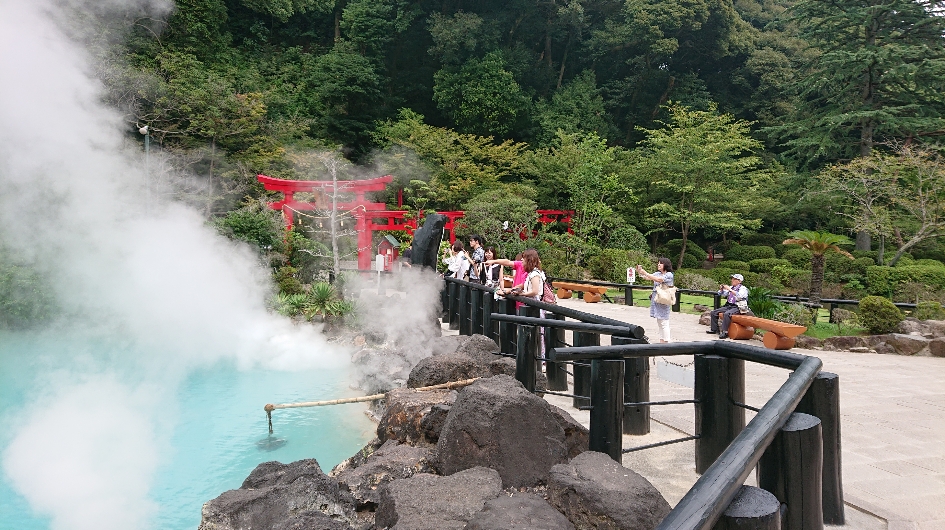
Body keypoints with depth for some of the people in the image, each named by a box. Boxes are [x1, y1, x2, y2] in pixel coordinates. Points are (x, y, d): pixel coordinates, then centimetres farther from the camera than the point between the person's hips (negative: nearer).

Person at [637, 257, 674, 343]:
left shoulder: (669, 275, -8)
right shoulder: (657, 273, 13)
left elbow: (658, 279, -22)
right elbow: (646, 277, 3)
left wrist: (645, 273, -23)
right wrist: (639, 272, -16)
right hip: (656, 300, 8)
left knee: (664, 323, -6)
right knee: (659, 322, 12)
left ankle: (666, 342, -1)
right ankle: (661, 341, 19)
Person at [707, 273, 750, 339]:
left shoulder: (743, 289, -3)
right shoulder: (731, 287, 17)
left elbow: (739, 296, -24)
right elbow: (723, 294, 23)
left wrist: (730, 290, -24)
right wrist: (721, 289, 0)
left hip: (737, 307, -8)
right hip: (728, 306, 8)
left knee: (726, 314, -36)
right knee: (713, 313, -1)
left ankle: (725, 332, -34)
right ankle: (714, 329, 6)